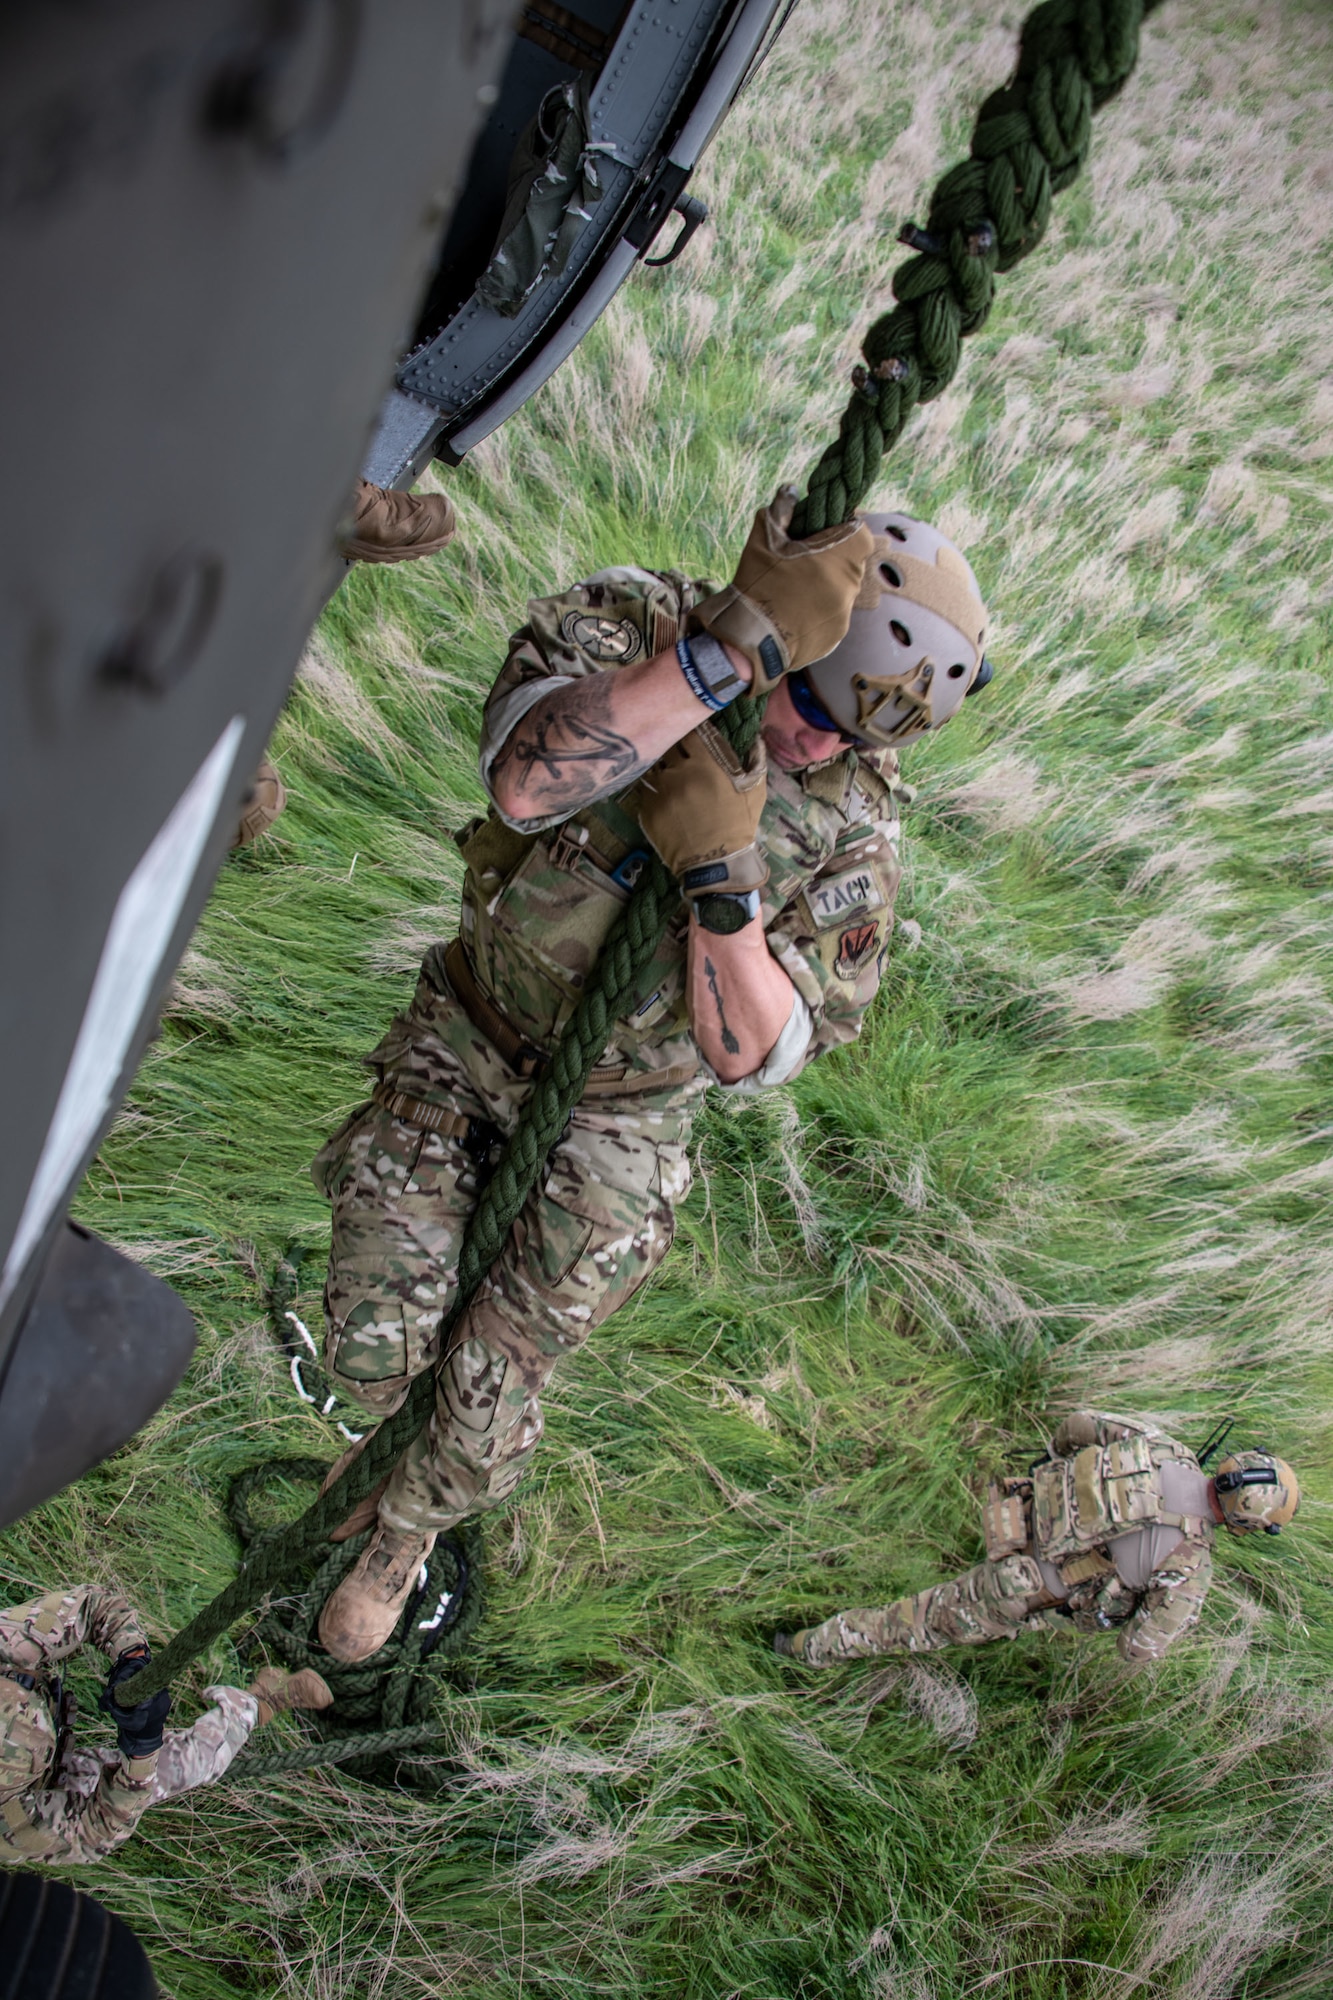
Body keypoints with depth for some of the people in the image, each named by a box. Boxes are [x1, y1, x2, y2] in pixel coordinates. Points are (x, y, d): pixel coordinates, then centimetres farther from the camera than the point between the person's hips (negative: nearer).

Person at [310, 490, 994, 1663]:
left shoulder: (853, 828, -16)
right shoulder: (630, 622, -19)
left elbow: (751, 1053, -20)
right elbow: (529, 779, -42)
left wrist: (723, 873, -36)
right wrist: (734, 643, -51)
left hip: (614, 1122, 0)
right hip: (466, 1043, 0)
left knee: (484, 1411, 5)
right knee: (377, 1352, -6)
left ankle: (402, 1535, 43)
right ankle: (399, 1426, 36)